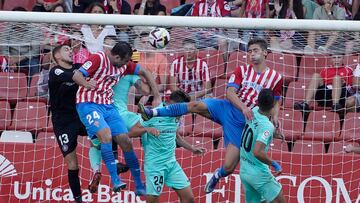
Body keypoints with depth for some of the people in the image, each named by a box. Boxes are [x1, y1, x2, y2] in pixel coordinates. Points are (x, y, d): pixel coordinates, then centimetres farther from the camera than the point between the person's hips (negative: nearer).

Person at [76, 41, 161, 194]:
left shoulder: (123, 65, 8)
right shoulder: (98, 59, -13)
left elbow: (143, 72, 19)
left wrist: (156, 96, 12)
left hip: (108, 106, 7)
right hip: (89, 105, -7)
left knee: (126, 141, 1)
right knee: (106, 135, -29)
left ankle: (139, 186, 9)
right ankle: (115, 181, -27)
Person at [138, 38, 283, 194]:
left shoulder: (275, 78, 3)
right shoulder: (242, 71, 5)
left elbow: (276, 103, 15)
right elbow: (230, 93, -7)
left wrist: (275, 118, -6)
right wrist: (243, 108, -25)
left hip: (244, 122, -1)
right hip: (227, 107, 1)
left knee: (229, 167, -8)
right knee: (196, 105, -27)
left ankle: (218, 175, 30)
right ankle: (152, 113, -27)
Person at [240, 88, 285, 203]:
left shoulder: (254, 112, -4)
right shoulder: (267, 126, -26)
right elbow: (257, 152, -36)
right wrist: (274, 164, -23)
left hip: (244, 171, 7)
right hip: (258, 173, -7)